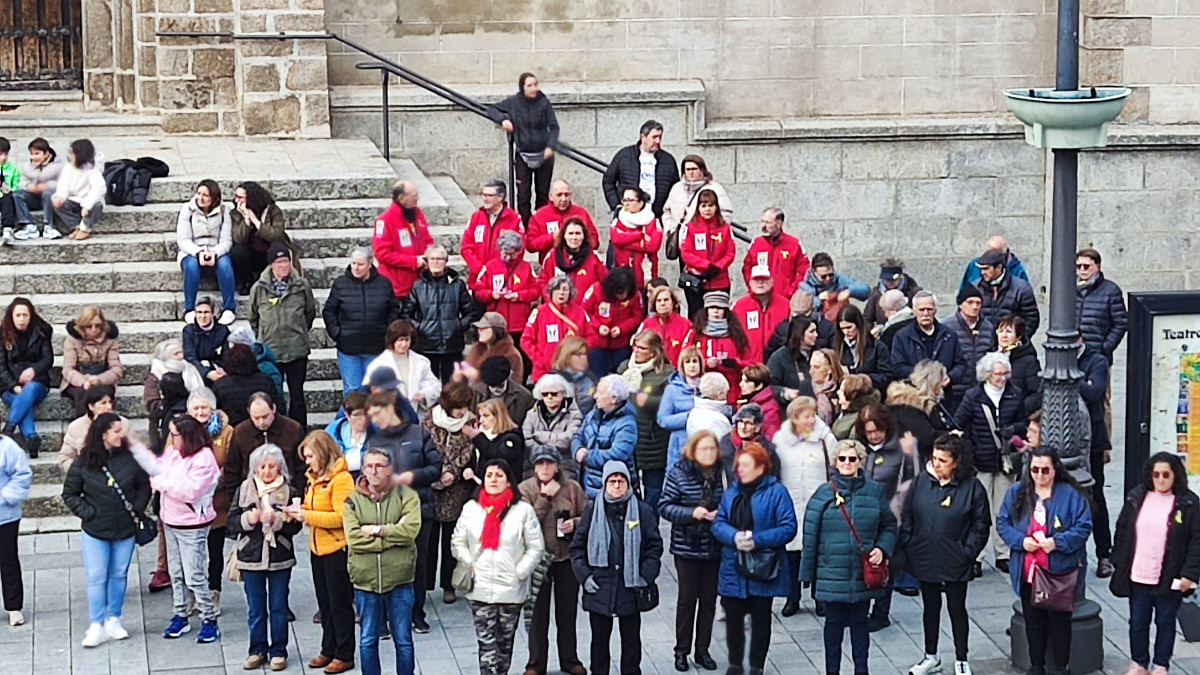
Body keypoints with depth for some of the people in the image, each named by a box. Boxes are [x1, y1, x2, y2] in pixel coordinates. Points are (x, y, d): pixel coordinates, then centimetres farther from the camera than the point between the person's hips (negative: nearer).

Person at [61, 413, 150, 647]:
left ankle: (113, 620, 23)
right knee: (96, 577, -2)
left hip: (125, 530, 2)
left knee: (119, 575, 11)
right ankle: (96, 626, 2)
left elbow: (144, 485, 6)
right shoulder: (84, 463, -9)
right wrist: (87, 512, -9)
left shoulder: (130, 458, -5)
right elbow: (69, 494, 0)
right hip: (95, 531, -2)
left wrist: (137, 509, -4)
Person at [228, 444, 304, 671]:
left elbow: (295, 526, -7)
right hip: (251, 557, 2)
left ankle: (278, 651, 15)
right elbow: (231, 523, 1)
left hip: (280, 558, -2)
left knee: (278, 607, 6)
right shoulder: (244, 489, 3)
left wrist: (275, 520, -22)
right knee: (255, 609, 9)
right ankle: (257, 650, 20)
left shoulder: (288, 492, -2)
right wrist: (249, 519, -17)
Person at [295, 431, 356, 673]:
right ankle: (329, 650, 25)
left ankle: (344, 655, 9)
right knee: (325, 604, 15)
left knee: (340, 604, 1)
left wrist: (308, 516, -22)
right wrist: (301, 511, -2)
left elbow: (341, 517, -22)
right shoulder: (315, 478, 10)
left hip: (337, 549, -8)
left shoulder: (341, 479, -16)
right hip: (317, 548, 8)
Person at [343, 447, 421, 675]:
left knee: (403, 639, 8)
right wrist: (392, 534, -13)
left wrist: (377, 530, -16)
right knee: (368, 640, 10)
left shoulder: (406, 496, 0)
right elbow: (353, 539, -12)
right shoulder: (353, 501, 2)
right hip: (365, 579, 1)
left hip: (400, 579, -1)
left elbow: (411, 528, -17)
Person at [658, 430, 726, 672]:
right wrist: (691, 513, -21)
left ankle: (703, 650, 21)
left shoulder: (724, 473, 1)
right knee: (687, 598, 5)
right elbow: (665, 506, -9)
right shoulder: (679, 473, -6)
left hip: (714, 548, 2)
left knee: (709, 599, 9)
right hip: (687, 546, -2)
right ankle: (681, 651, 17)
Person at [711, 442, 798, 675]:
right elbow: (718, 524, 3)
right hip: (733, 569, 4)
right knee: (733, 617, 9)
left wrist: (757, 540, -22)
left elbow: (788, 528, -13)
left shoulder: (776, 492, -8)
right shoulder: (731, 494, 9)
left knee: (761, 619, 8)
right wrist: (734, 537, -18)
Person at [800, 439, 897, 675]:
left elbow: (889, 526, 10)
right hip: (832, 573, -1)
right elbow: (810, 536, -1)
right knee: (834, 622, 9)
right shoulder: (824, 494, -4)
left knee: (859, 622, 12)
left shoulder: (874, 491, 1)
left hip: (864, 573, 1)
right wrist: (808, 573, -1)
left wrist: (881, 549, -9)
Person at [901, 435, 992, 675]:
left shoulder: (972, 487, -10)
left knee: (957, 608, 8)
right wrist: (907, 545, -2)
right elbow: (907, 516, 5)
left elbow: (981, 525, -5)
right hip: (924, 559, 3)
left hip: (955, 562, -3)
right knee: (930, 607, 17)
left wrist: (968, 552, -12)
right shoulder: (921, 481, -2)